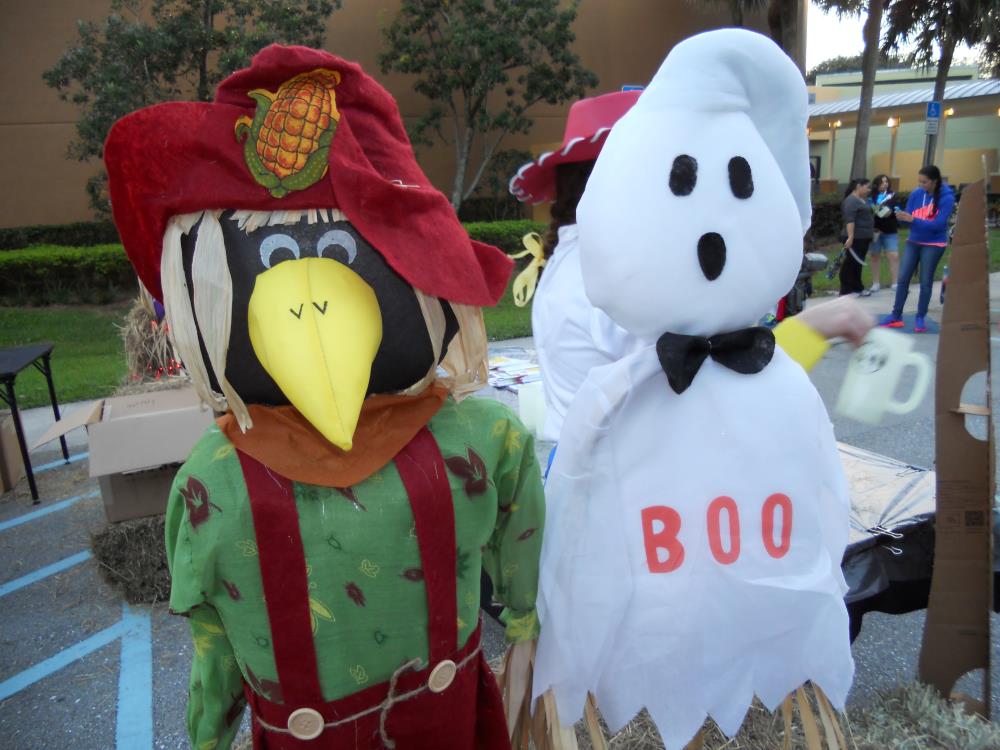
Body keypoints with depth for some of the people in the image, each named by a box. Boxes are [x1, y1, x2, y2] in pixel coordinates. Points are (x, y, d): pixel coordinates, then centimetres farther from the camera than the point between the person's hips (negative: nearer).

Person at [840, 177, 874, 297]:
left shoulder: (863, 199, 17)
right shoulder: (851, 201, -14)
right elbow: (850, 220, -24)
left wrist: (872, 232, 26)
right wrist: (850, 237, -31)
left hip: (863, 238, 9)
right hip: (855, 238, -9)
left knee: (858, 264, 12)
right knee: (850, 264, -6)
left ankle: (857, 288, 18)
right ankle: (846, 291, -3)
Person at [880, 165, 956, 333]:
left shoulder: (947, 197, -16)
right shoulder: (916, 194, -3)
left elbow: (938, 224, -22)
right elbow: (909, 216, 2)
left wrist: (913, 220, -30)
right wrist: (901, 216, -22)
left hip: (933, 245, -4)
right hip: (913, 241, 4)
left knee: (925, 282, 3)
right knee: (902, 278, 1)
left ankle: (920, 318, 13)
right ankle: (896, 316, 8)